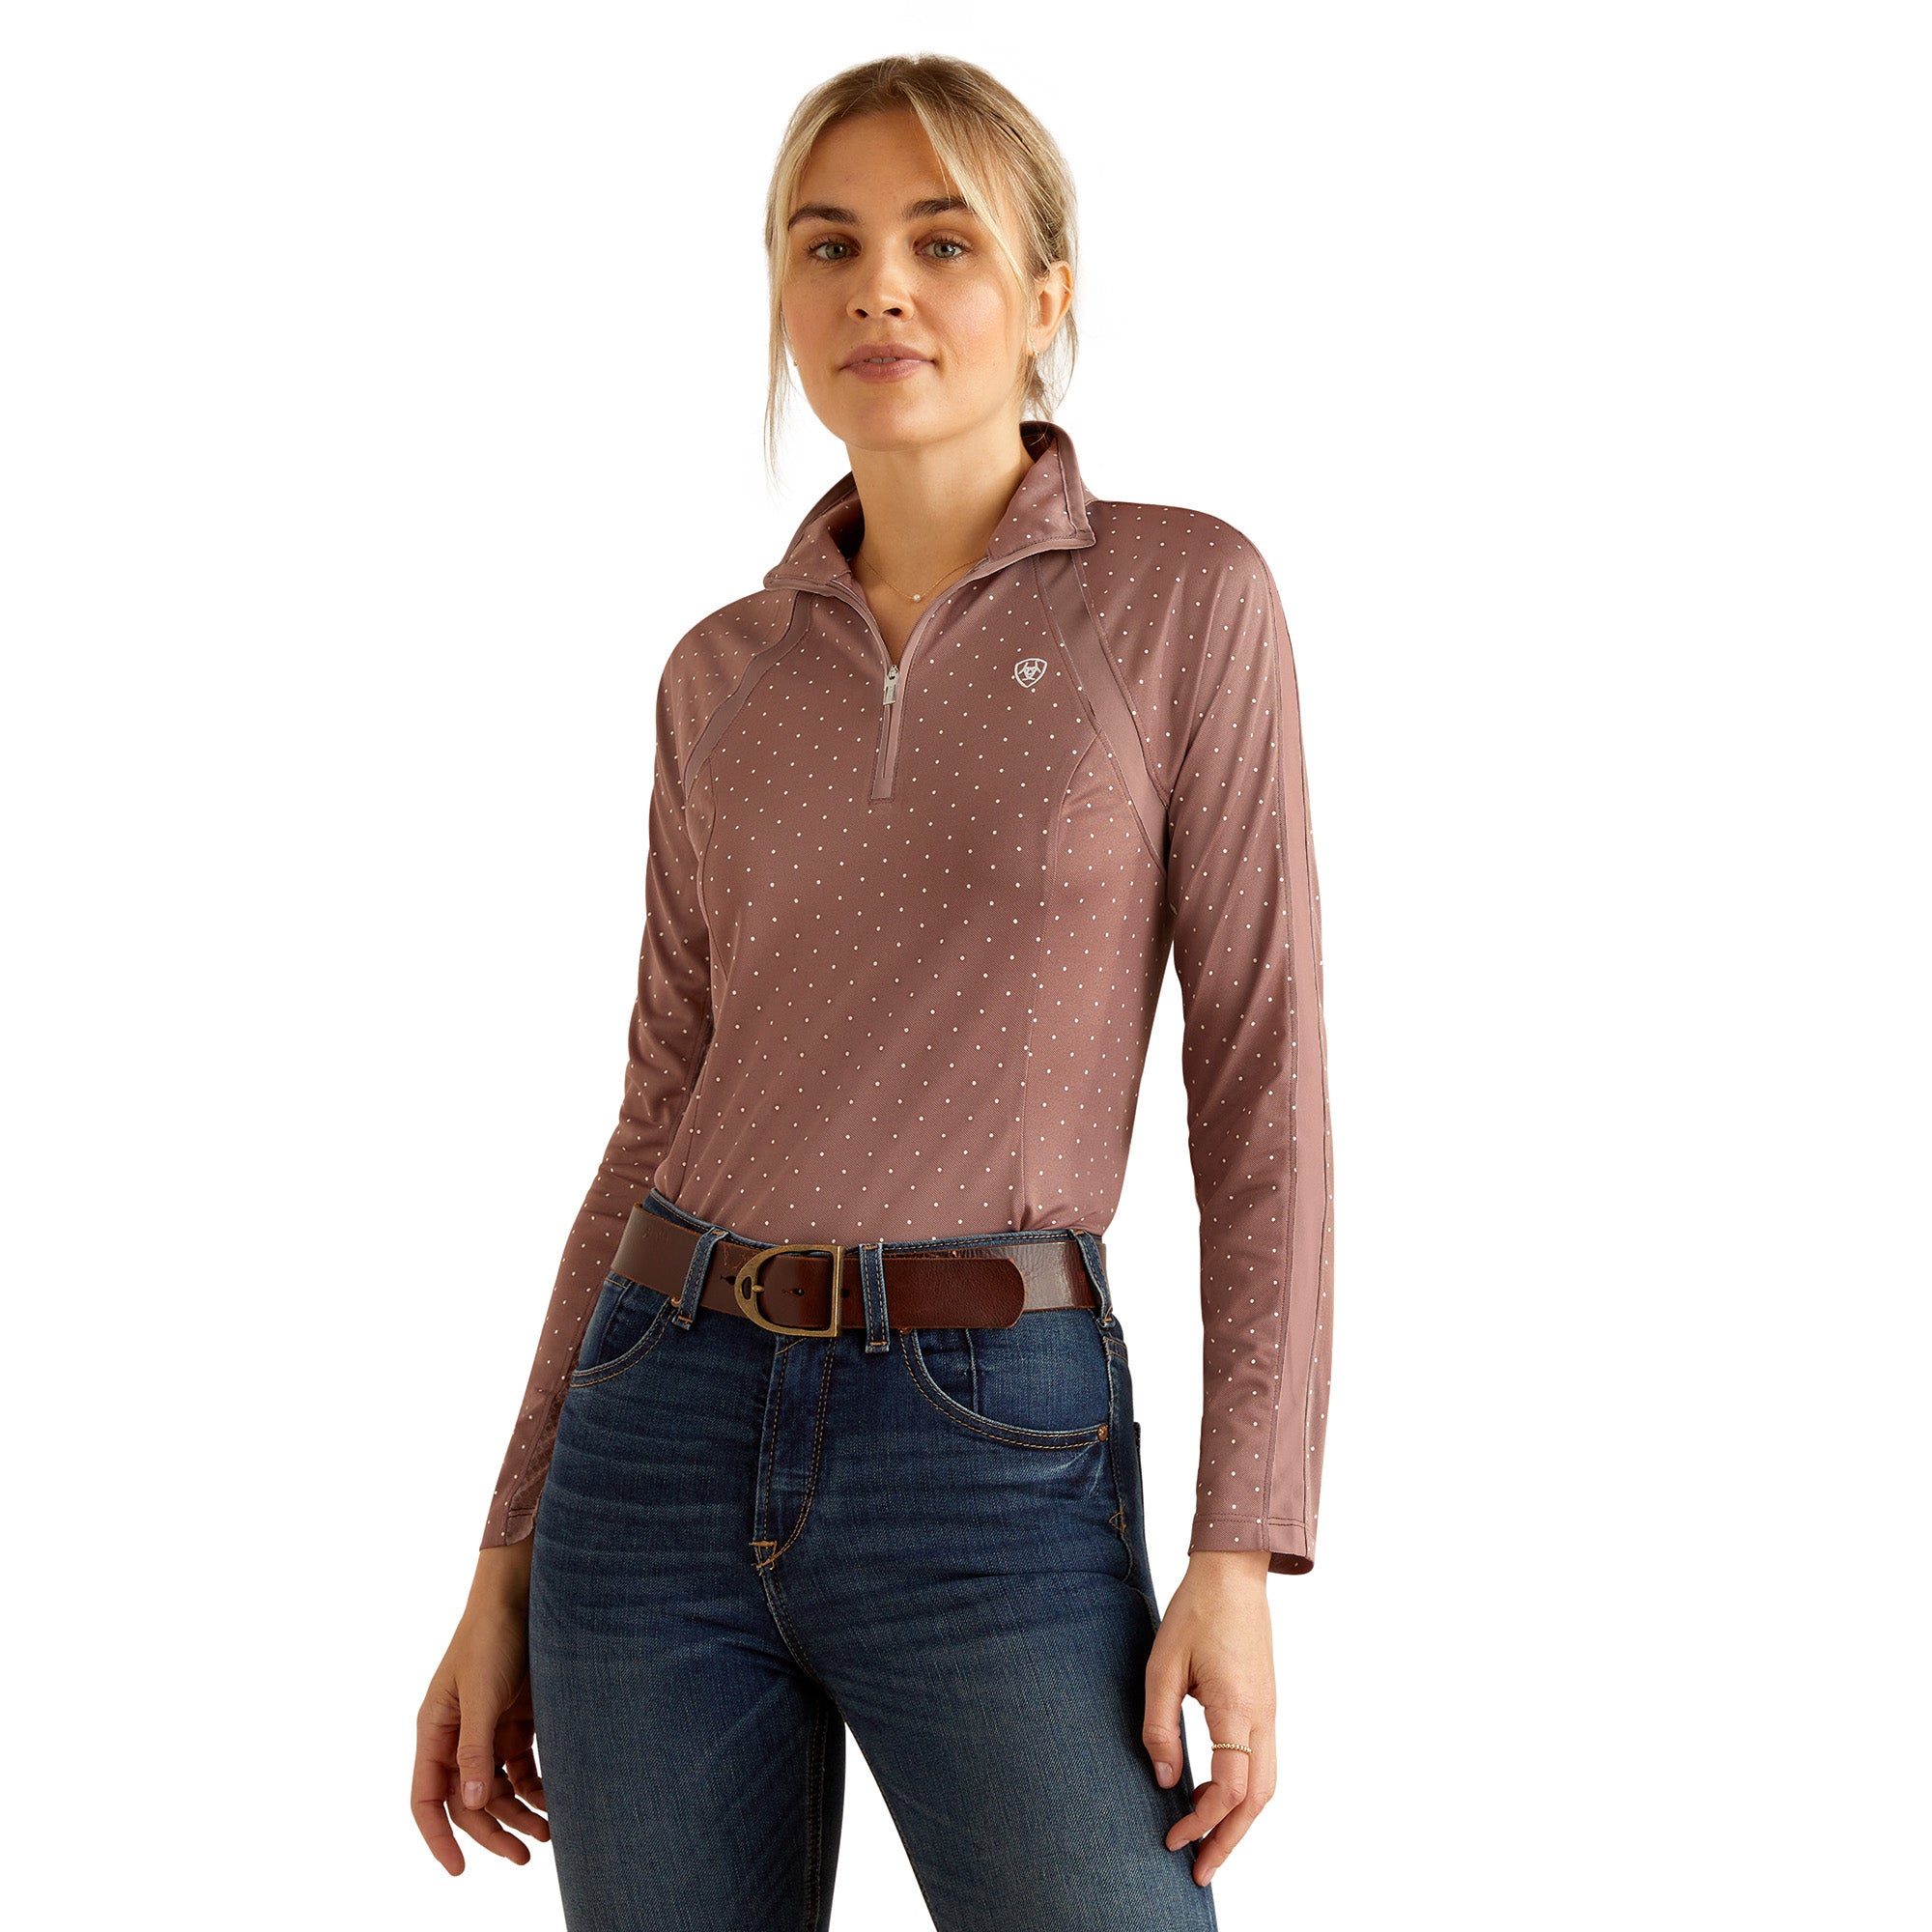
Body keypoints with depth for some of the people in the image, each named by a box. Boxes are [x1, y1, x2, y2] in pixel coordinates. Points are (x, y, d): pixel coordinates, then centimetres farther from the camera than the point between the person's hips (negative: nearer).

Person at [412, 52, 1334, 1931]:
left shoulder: (1182, 596, 0)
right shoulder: (725, 676, 11)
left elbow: (1259, 1075, -3)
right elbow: (662, 1124, 13)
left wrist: (1242, 1553, -11)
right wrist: (507, 1565, 11)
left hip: (1000, 1460, -3)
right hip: (667, 1429, 4)